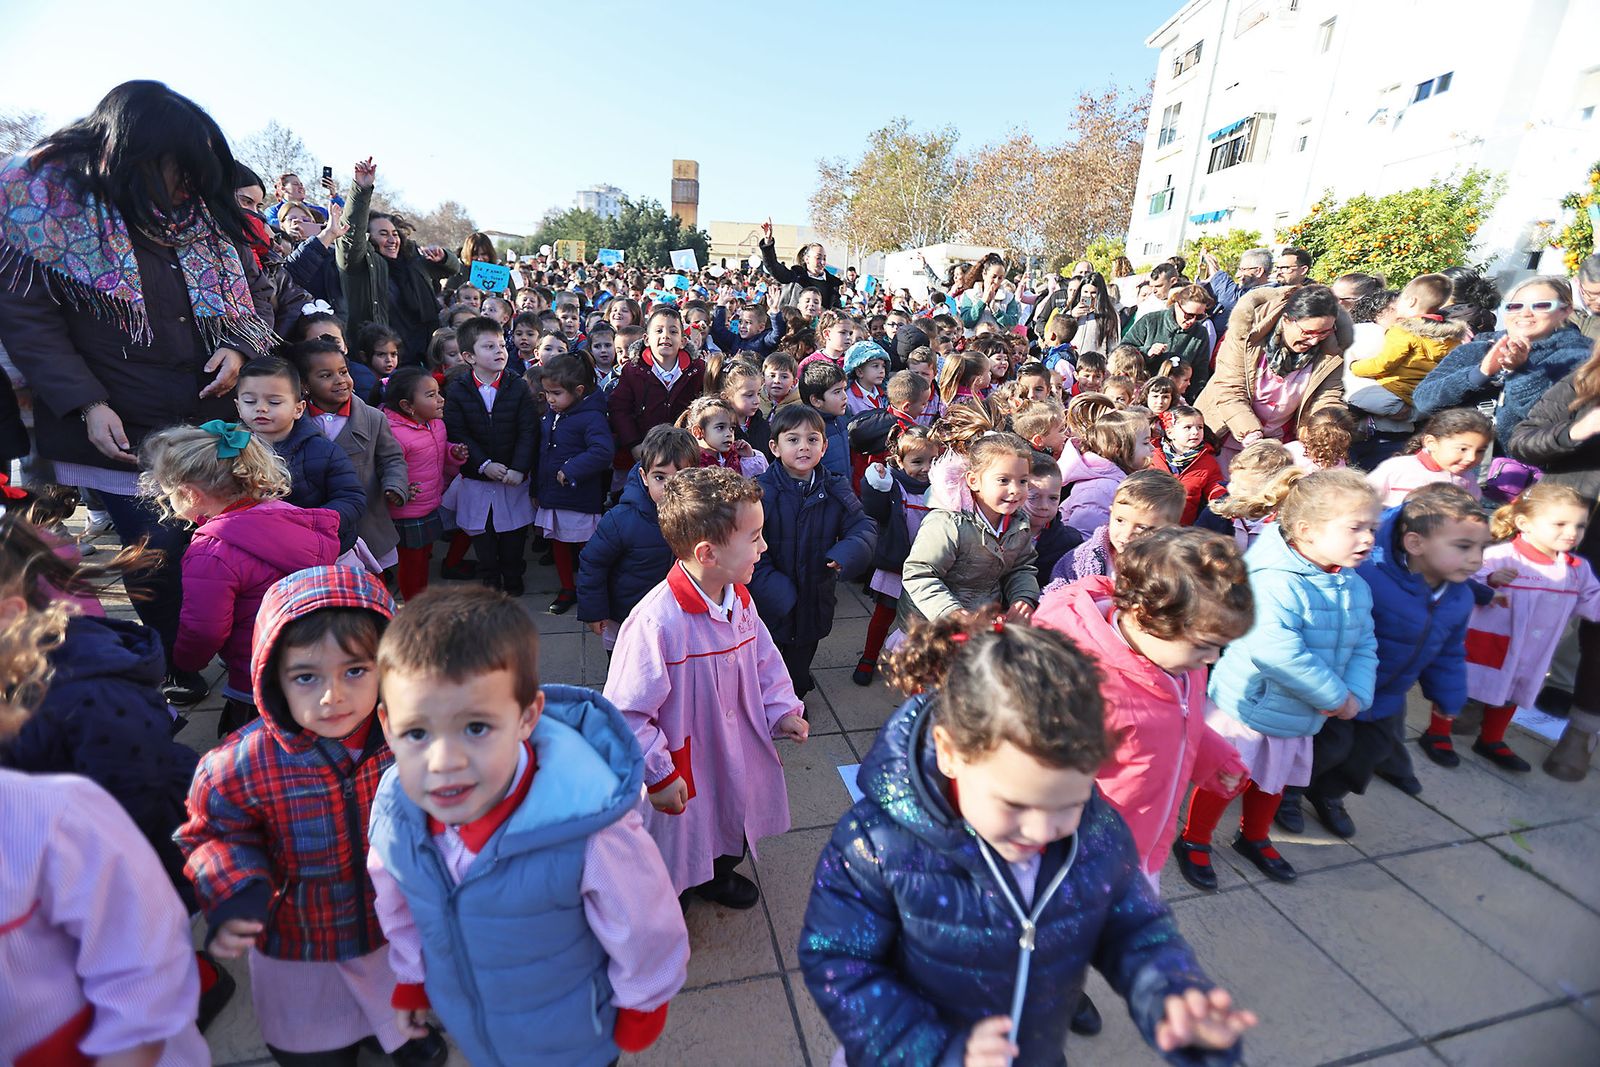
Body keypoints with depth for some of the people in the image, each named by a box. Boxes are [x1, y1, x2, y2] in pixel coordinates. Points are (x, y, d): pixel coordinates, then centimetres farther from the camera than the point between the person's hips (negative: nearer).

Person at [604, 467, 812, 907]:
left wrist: (781, 710, -2)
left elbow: (764, 659, 9)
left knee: (729, 838, 32)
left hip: (738, 764, 7)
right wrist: (659, 775, -19)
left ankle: (718, 877, 63)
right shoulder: (657, 622, -34)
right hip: (682, 780, -7)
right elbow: (626, 714, -25)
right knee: (673, 861, 20)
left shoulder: (740, 600, -8)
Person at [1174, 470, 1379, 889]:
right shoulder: (1274, 583, -29)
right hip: (1247, 707, -8)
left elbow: (1364, 647, 4)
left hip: (1298, 717, 8)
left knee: (1273, 781, 25)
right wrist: (1335, 696, -28)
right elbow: (1274, 649, -38)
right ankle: (1193, 842, 28)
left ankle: (1254, 838, 50)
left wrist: (1356, 696, -13)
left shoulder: (1356, 589, 1)